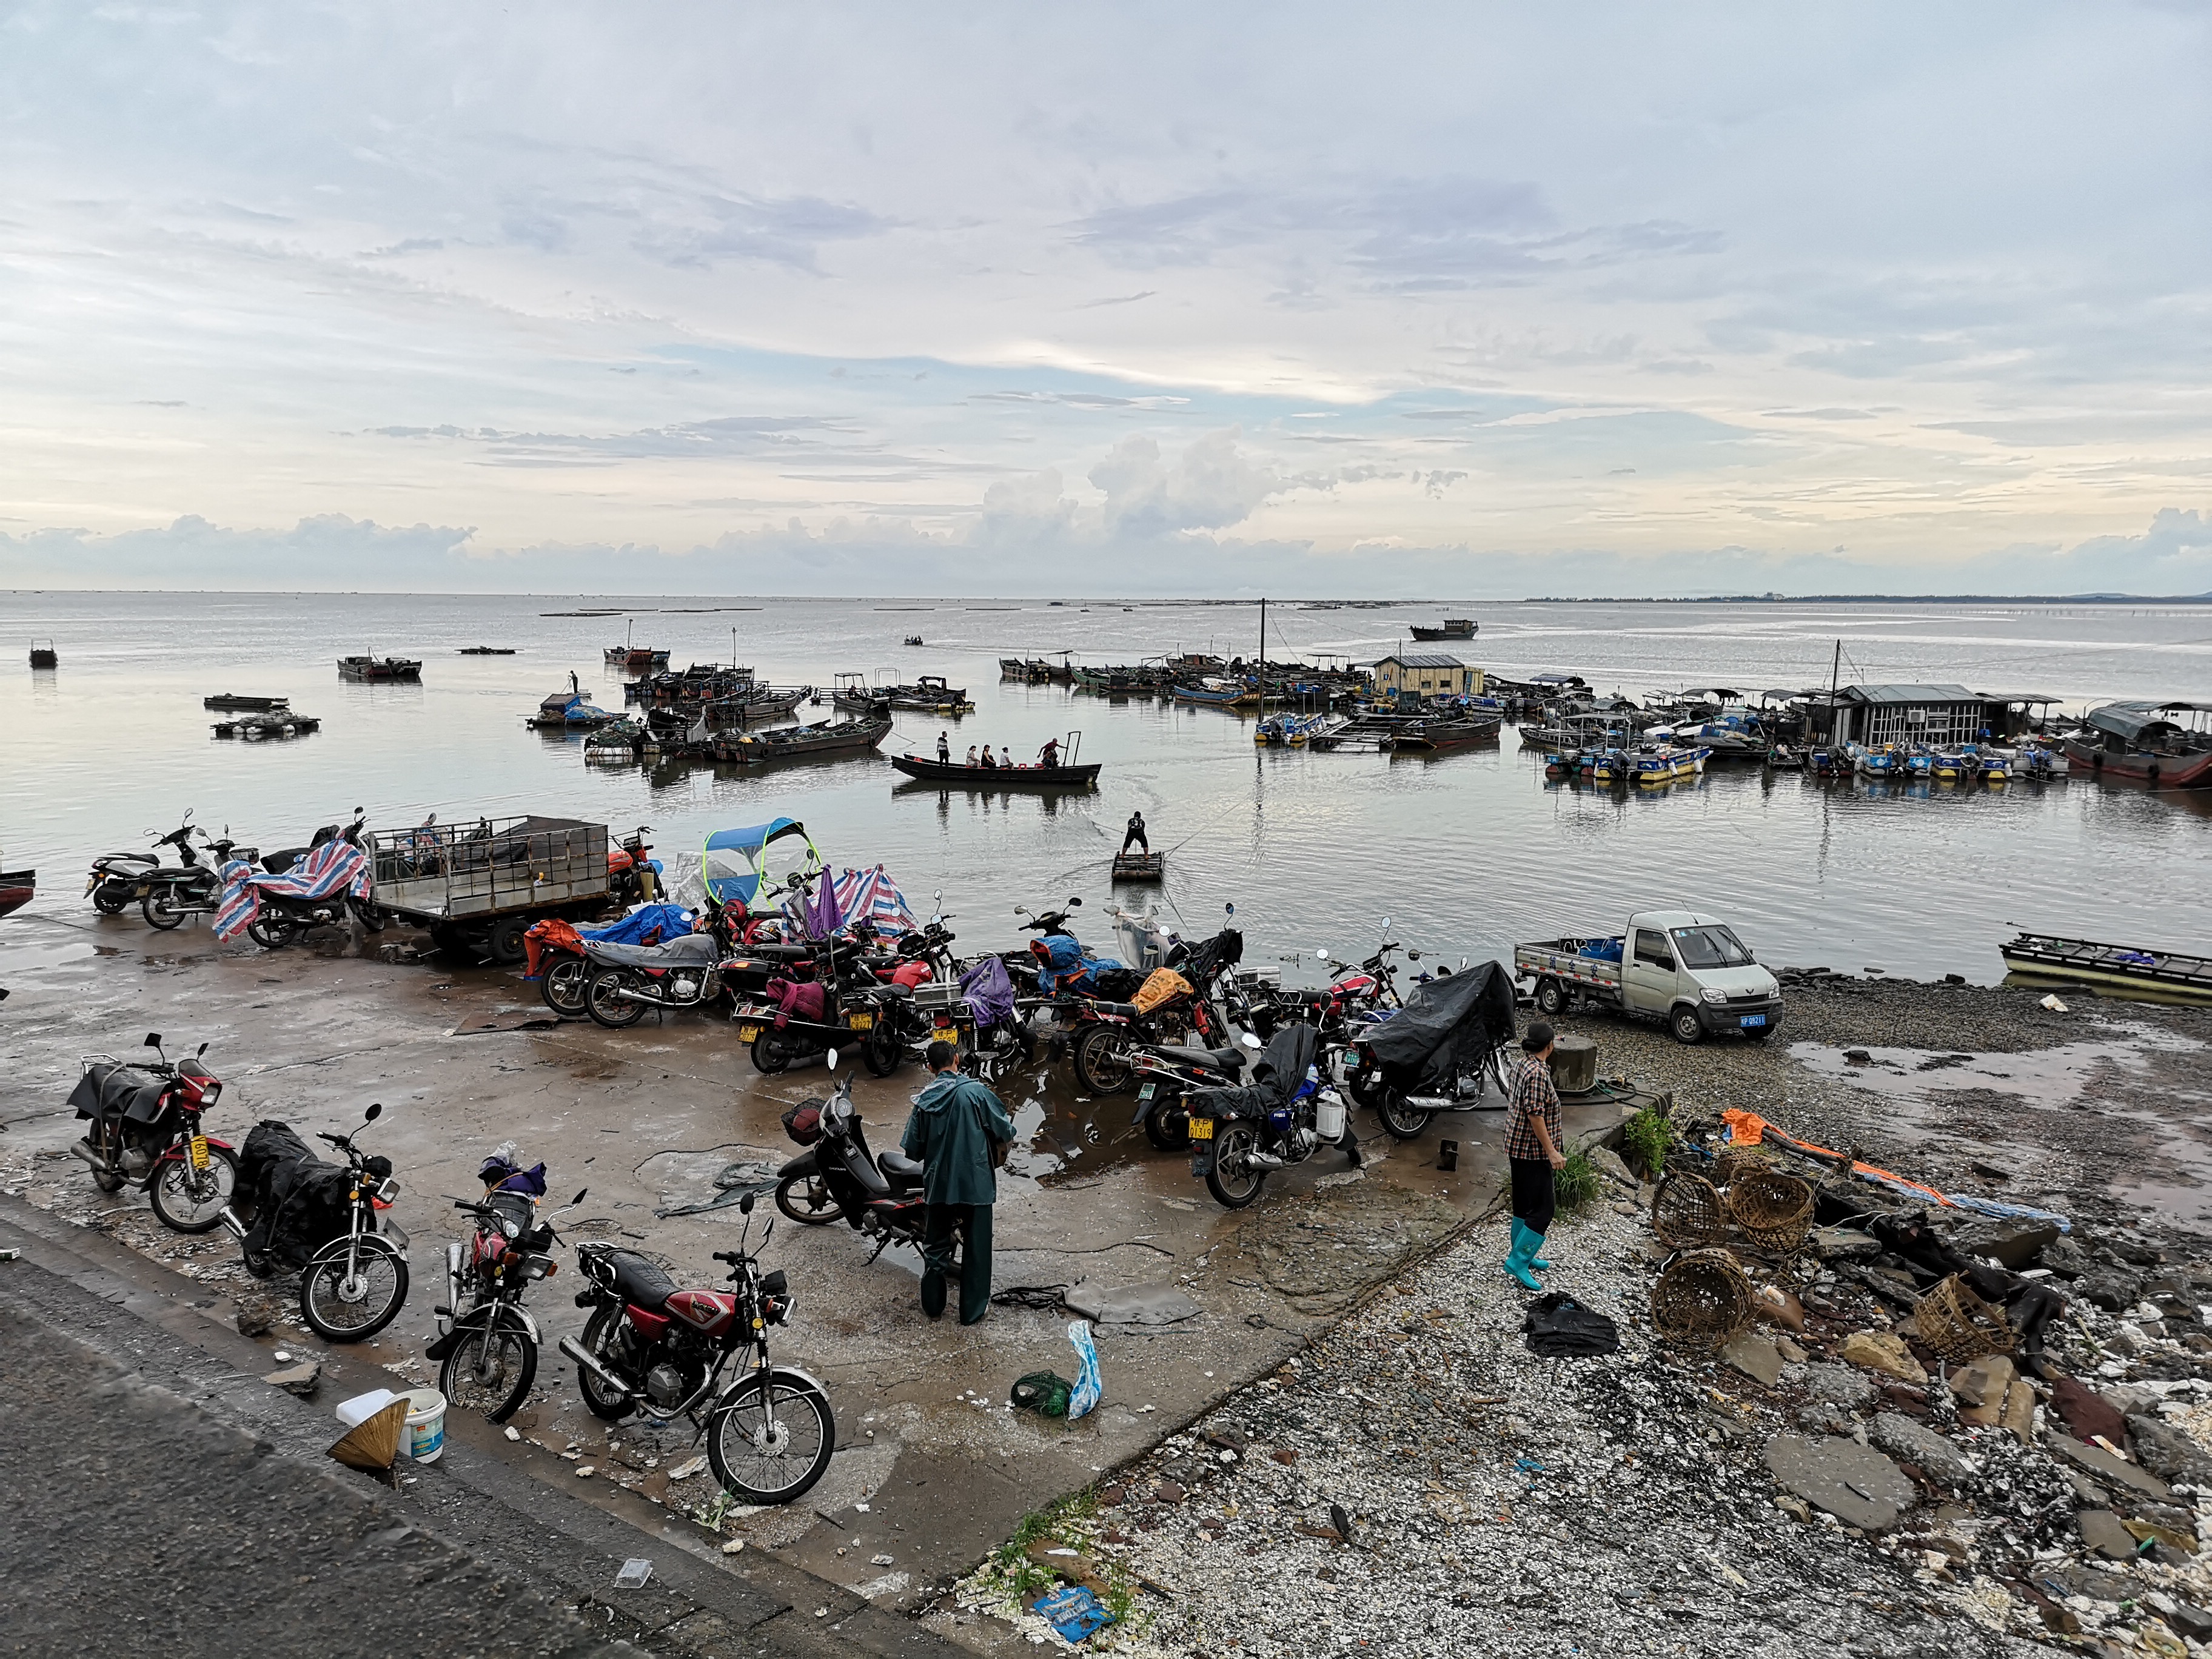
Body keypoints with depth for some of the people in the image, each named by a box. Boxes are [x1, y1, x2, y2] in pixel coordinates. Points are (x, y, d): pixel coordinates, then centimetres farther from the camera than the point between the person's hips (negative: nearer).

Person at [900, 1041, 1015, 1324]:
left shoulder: (924, 1100, -1)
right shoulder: (975, 1092, -13)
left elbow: (912, 1149, 1)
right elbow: (1004, 1132, -10)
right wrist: (1008, 1129, 13)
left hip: (938, 1182, 3)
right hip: (976, 1182, -3)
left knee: (936, 1245, 17)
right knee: (977, 1246, 9)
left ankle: (933, 1305, 25)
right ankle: (973, 1309, 15)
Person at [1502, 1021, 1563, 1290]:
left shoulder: (1525, 1067, 8)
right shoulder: (1538, 1073, -22)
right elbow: (1535, 1115, -25)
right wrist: (1552, 1152, -21)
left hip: (1519, 1148, 10)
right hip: (1533, 1152, -10)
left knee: (1524, 1206, 19)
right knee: (1541, 1211, -5)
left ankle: (1523, 1256, 29)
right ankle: (1517, 1262, -3)